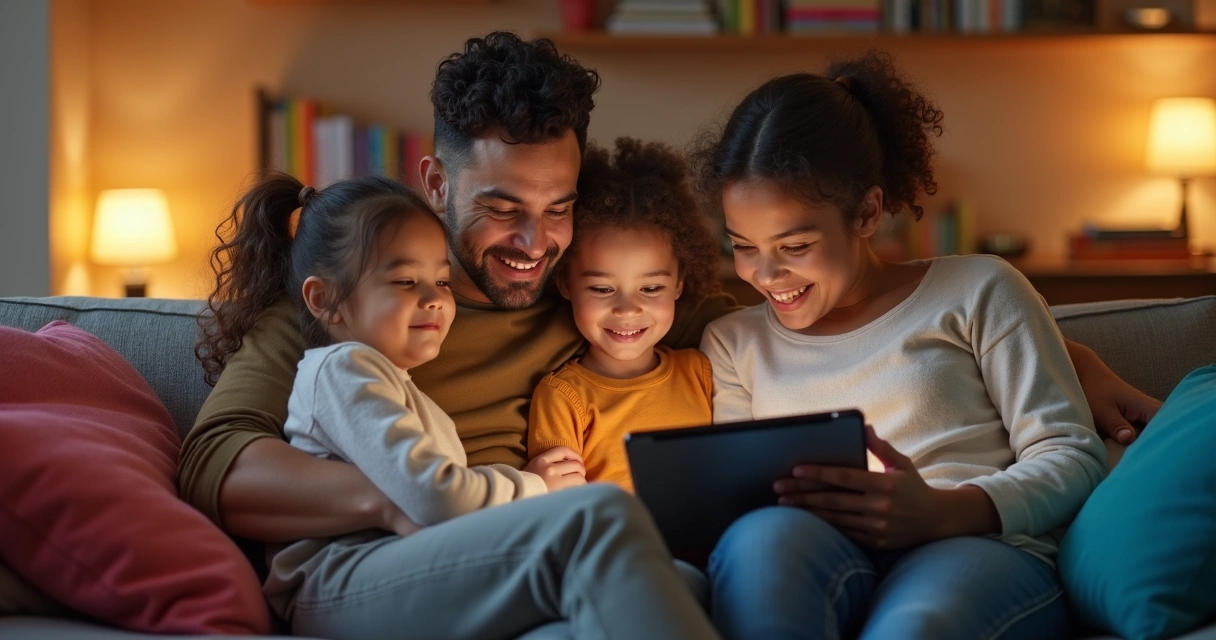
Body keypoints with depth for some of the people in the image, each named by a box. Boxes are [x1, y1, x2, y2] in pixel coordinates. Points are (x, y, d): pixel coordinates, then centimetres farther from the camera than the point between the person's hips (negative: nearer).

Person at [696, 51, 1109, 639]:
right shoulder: (734, 342, 27)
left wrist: (940, 512, -14)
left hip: (979, 551, -3)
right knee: (761, 536, -38)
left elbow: (1073, 456, 6)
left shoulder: (976, 292, 15)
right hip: (811, 562, 4)